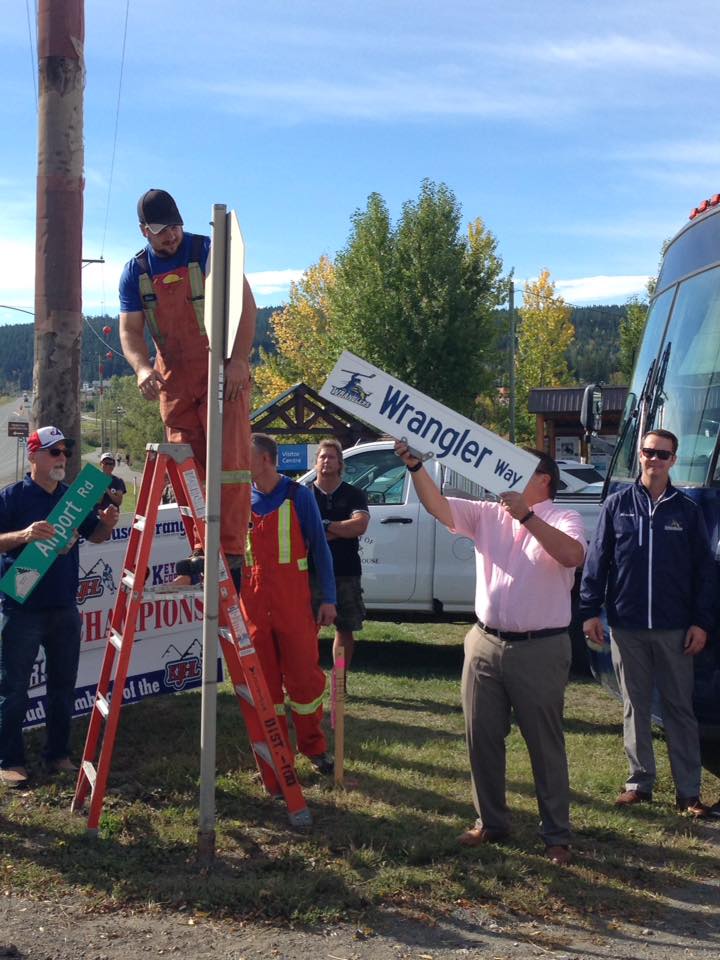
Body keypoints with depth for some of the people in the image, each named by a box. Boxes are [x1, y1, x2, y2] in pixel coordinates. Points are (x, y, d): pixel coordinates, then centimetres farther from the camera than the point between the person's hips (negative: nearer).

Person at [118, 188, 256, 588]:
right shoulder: (134, 272, 6)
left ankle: (232, 551, -8)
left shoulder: (209, 251, -4)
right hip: (174, 379, 4)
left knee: (229, 461, -10)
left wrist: (238, 360, -17)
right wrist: (141, 367, -17)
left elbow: (245, 303, -7)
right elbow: (130, 330, 4)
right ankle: (202, 549, 11)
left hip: (222, 373, -4)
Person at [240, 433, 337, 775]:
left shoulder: (298, 495, -3)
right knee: (264, 677, 8)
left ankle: (314, 747, 16)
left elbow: (319, 547, 0)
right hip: (253, 602, 3)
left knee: (304, 675, 1)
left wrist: (328, 598, -4)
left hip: (293, 601, -3)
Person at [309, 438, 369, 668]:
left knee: (345, 630, 8)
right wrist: (339, 531, -11)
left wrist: (323, 525, -11)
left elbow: (360, 525, -11)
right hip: (312, 572, -1)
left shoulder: (354, 495, 6)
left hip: (346, 573, 1)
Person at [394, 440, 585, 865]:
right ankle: (491, 822, 29)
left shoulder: (564, 520, -5)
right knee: (482, 739, 13)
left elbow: (573, 555, -26)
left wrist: (526, 515, -29)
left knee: (545, 745, 5)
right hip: (485, 644, 5)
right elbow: (439, 506, -3)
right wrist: (416, 467, -19)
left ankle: (557, 835, 17)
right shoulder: (488, 514, 8)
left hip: (540, 650, -5)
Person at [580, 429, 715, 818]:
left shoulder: (687, 510, 3)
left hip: (674, 628, 0)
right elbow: (597, 559, 2)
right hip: (626, 626, 0)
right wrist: (590, 610, -4)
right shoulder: (618, 505, 3)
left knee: (679, 709, 5)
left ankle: (688, 791, 12)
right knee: (635, 707, 10)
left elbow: (704, 570, 3)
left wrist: (701, 622, -3)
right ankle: (639, 782, 21)